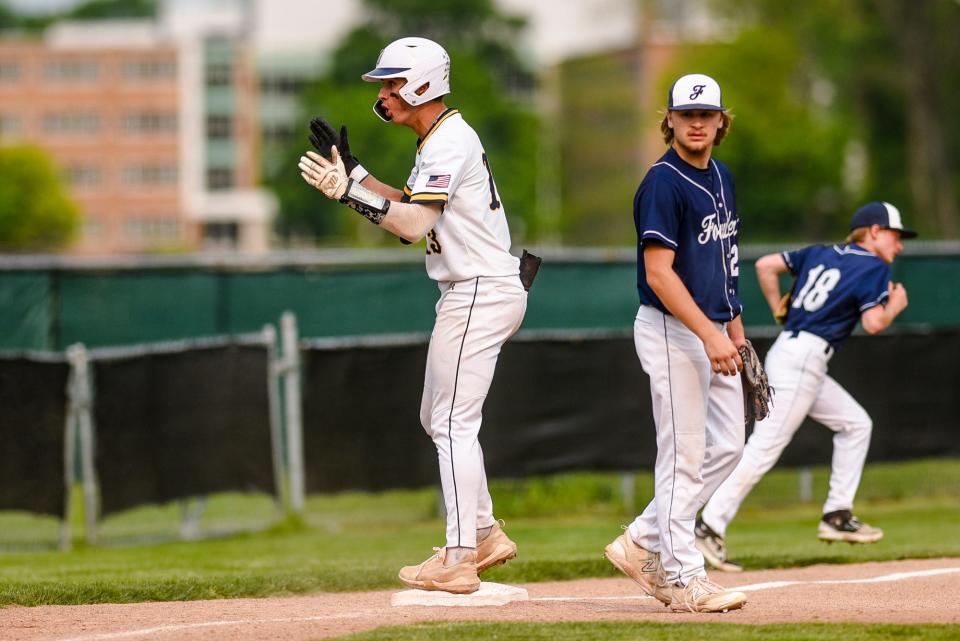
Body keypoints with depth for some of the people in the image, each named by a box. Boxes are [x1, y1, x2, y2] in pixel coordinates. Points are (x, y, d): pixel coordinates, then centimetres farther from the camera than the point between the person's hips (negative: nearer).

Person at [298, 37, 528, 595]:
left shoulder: (449, 143, -17)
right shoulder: (442, 140, 16)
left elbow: (414, 224, -27)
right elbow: (409, 207, 24)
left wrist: (351, 190, -32)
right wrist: (353, 171, 17)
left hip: (479, 295, -11)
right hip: (472, 294, 11)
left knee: (454, 424, -9)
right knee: (439, 419, 17)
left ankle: (459, 562, -8)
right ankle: (485, 535, 22)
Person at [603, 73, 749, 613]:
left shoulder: (721, 177, 13)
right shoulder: (663, 184, -14)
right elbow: (659, 273, -20)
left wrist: (735, 326, 19)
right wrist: (710, 336, -25)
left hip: (712, 331, 9)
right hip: (672, 331, -9)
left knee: (727, 447, 10)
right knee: (684, 455, -6)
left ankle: (643, 545, 18)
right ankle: (683, 578, -1)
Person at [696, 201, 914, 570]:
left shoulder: (820, 254, 18)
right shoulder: (874, 267, -2)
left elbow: (765, 266, 14)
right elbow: (873, 323, -12)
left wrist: (779, 312, 20)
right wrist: (896, 305, 7)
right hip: (802, 358, -9)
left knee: (855, 423, 17)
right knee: (765, 447, -12)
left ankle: (838, 516, 14)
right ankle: (710, 527, -16)